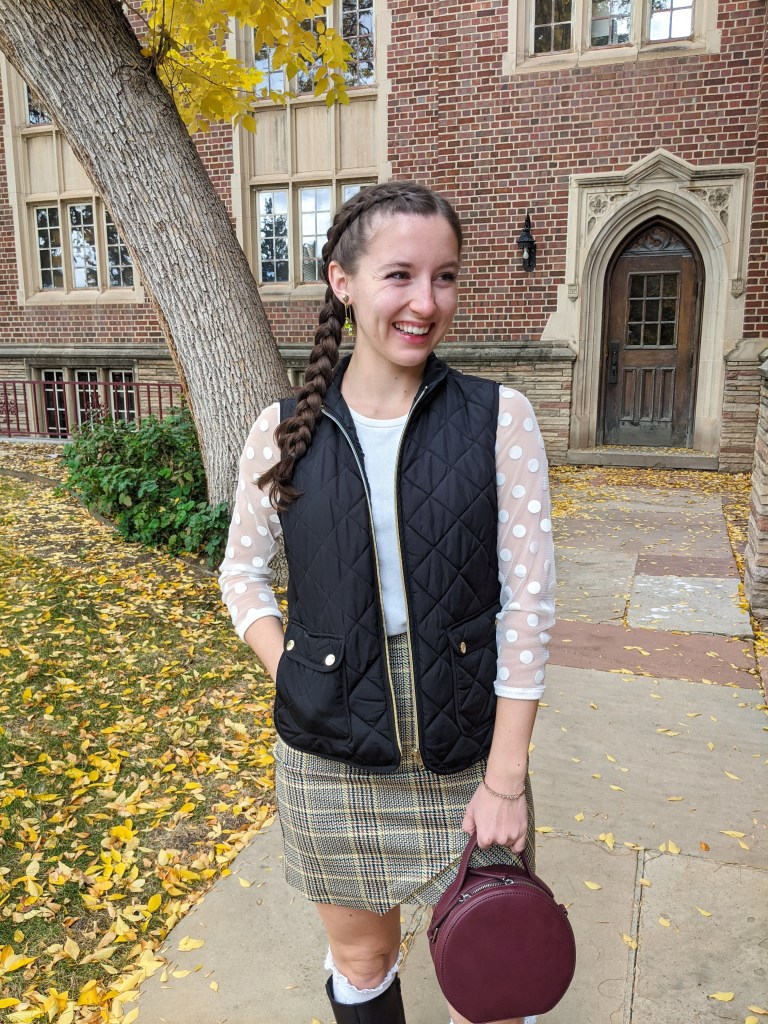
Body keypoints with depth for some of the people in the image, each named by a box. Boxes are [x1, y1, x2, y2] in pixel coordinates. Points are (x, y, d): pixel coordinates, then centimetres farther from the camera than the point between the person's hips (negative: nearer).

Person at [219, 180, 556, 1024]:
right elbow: (242, 572, 7)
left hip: (467, 753, 0)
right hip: (328, 760, 1)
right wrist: (295, 682, -6)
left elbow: (527, 602, -10)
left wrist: (505, 779, -10)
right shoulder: (285, 433, -6)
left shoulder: (498, 418, -10)